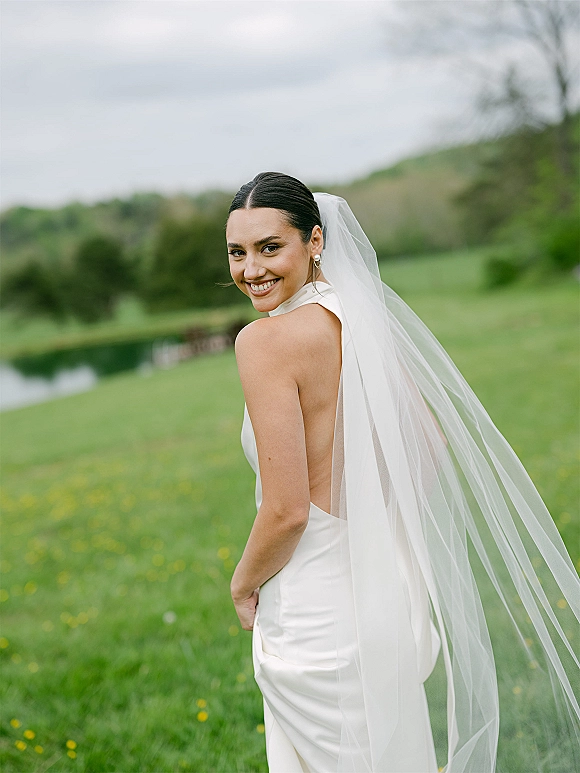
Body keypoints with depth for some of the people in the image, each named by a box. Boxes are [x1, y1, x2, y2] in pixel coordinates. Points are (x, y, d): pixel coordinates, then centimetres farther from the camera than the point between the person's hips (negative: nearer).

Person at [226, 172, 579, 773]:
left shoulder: (266, 340, -20)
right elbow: (433, 444, 12)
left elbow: (287, 511, -22)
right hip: (394, 590, 8)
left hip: (320, 618, -7)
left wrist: (243, 587, -4)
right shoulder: (365, 318, 3)